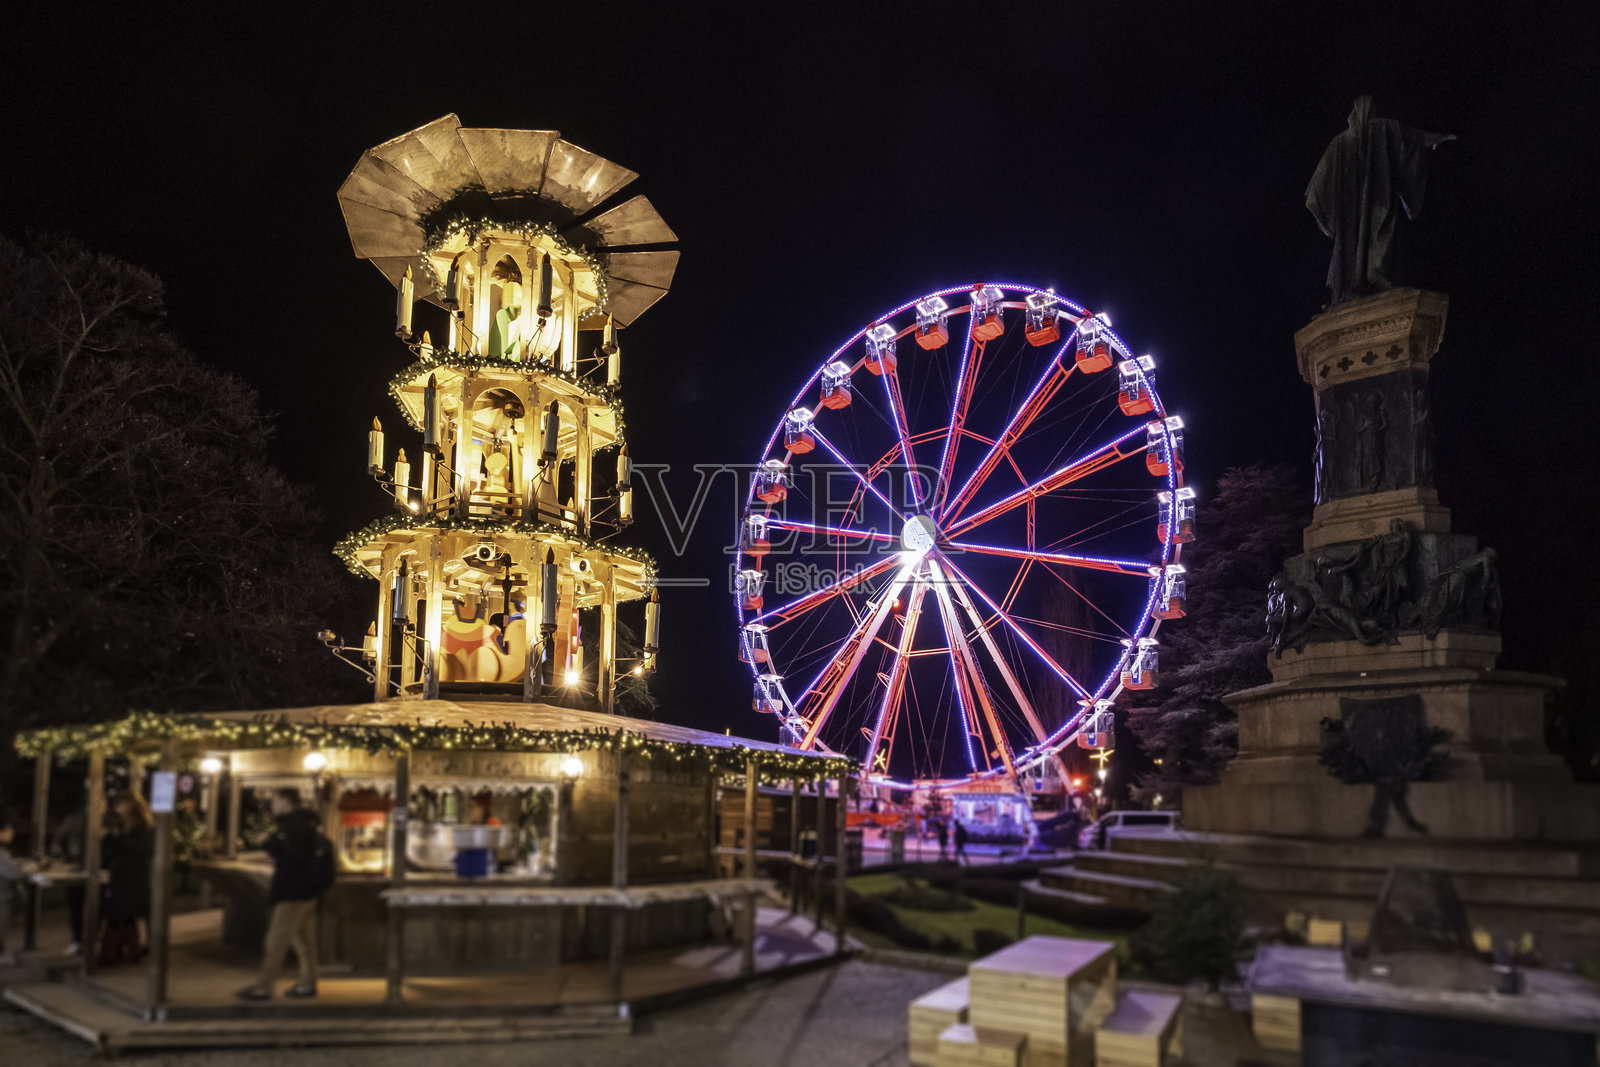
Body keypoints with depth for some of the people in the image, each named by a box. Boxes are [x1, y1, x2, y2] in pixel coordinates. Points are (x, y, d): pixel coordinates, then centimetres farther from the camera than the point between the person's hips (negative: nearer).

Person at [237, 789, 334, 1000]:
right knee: (303, 938, 12)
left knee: (276, 939, -6)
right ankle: (307, 983, 15)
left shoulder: (294, 826, -16)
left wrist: (271, 845, -15)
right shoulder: (307, 824, 16)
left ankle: (263, 986, -4)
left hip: (293, 893, -10)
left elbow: (294, 856, -25)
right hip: (307, 890, 10)